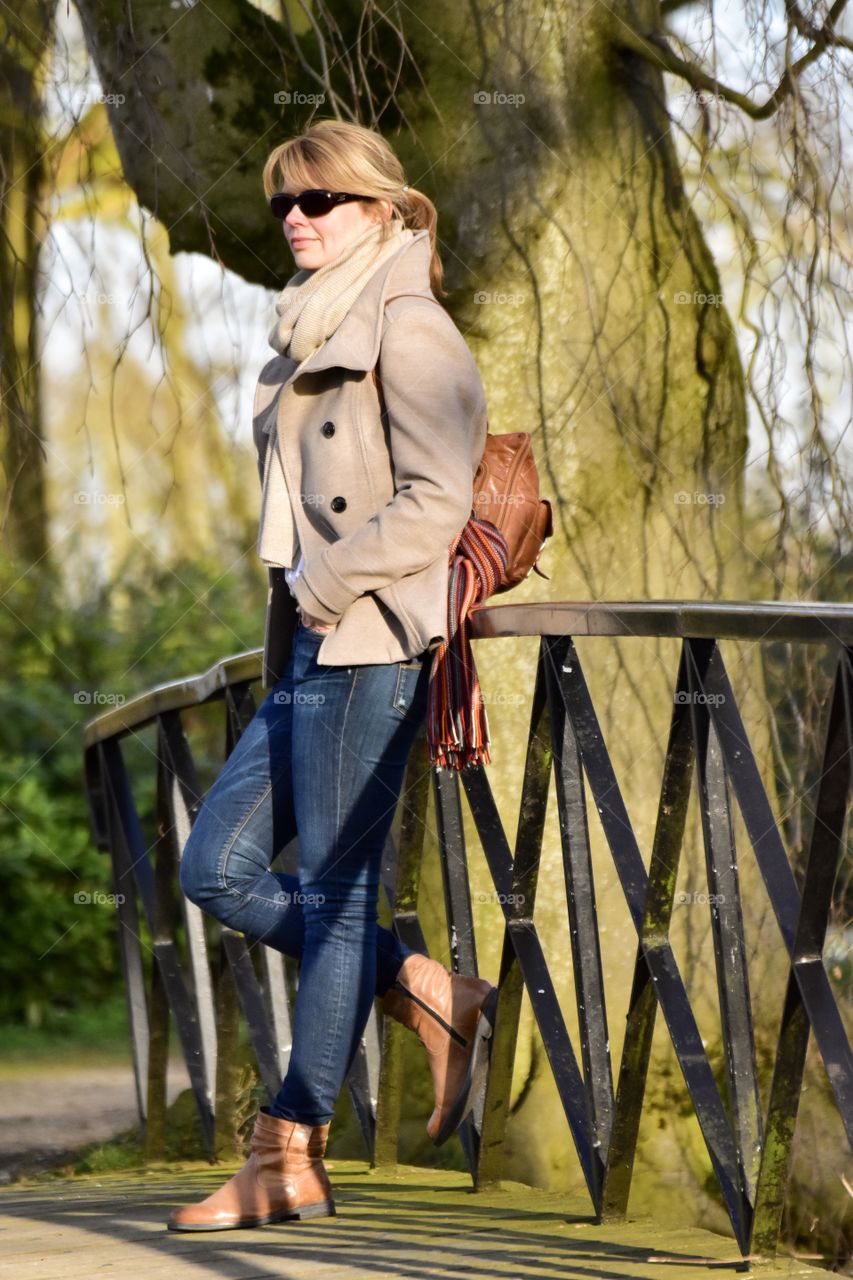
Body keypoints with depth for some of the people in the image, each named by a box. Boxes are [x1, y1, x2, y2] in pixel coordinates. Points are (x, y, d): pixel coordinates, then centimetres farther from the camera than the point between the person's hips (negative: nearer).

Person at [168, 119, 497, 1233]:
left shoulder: (408, 328, -8)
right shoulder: (315, 336, 20)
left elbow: (434, 504, -16)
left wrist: (323, 582, -15)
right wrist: (295, 597, 12)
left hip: (371, 639, -10)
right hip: (310, 644, 10)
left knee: (333, 888, -5)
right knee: (220, 869, 5)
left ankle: (290, 1158, 0)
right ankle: (437, 999, 12)